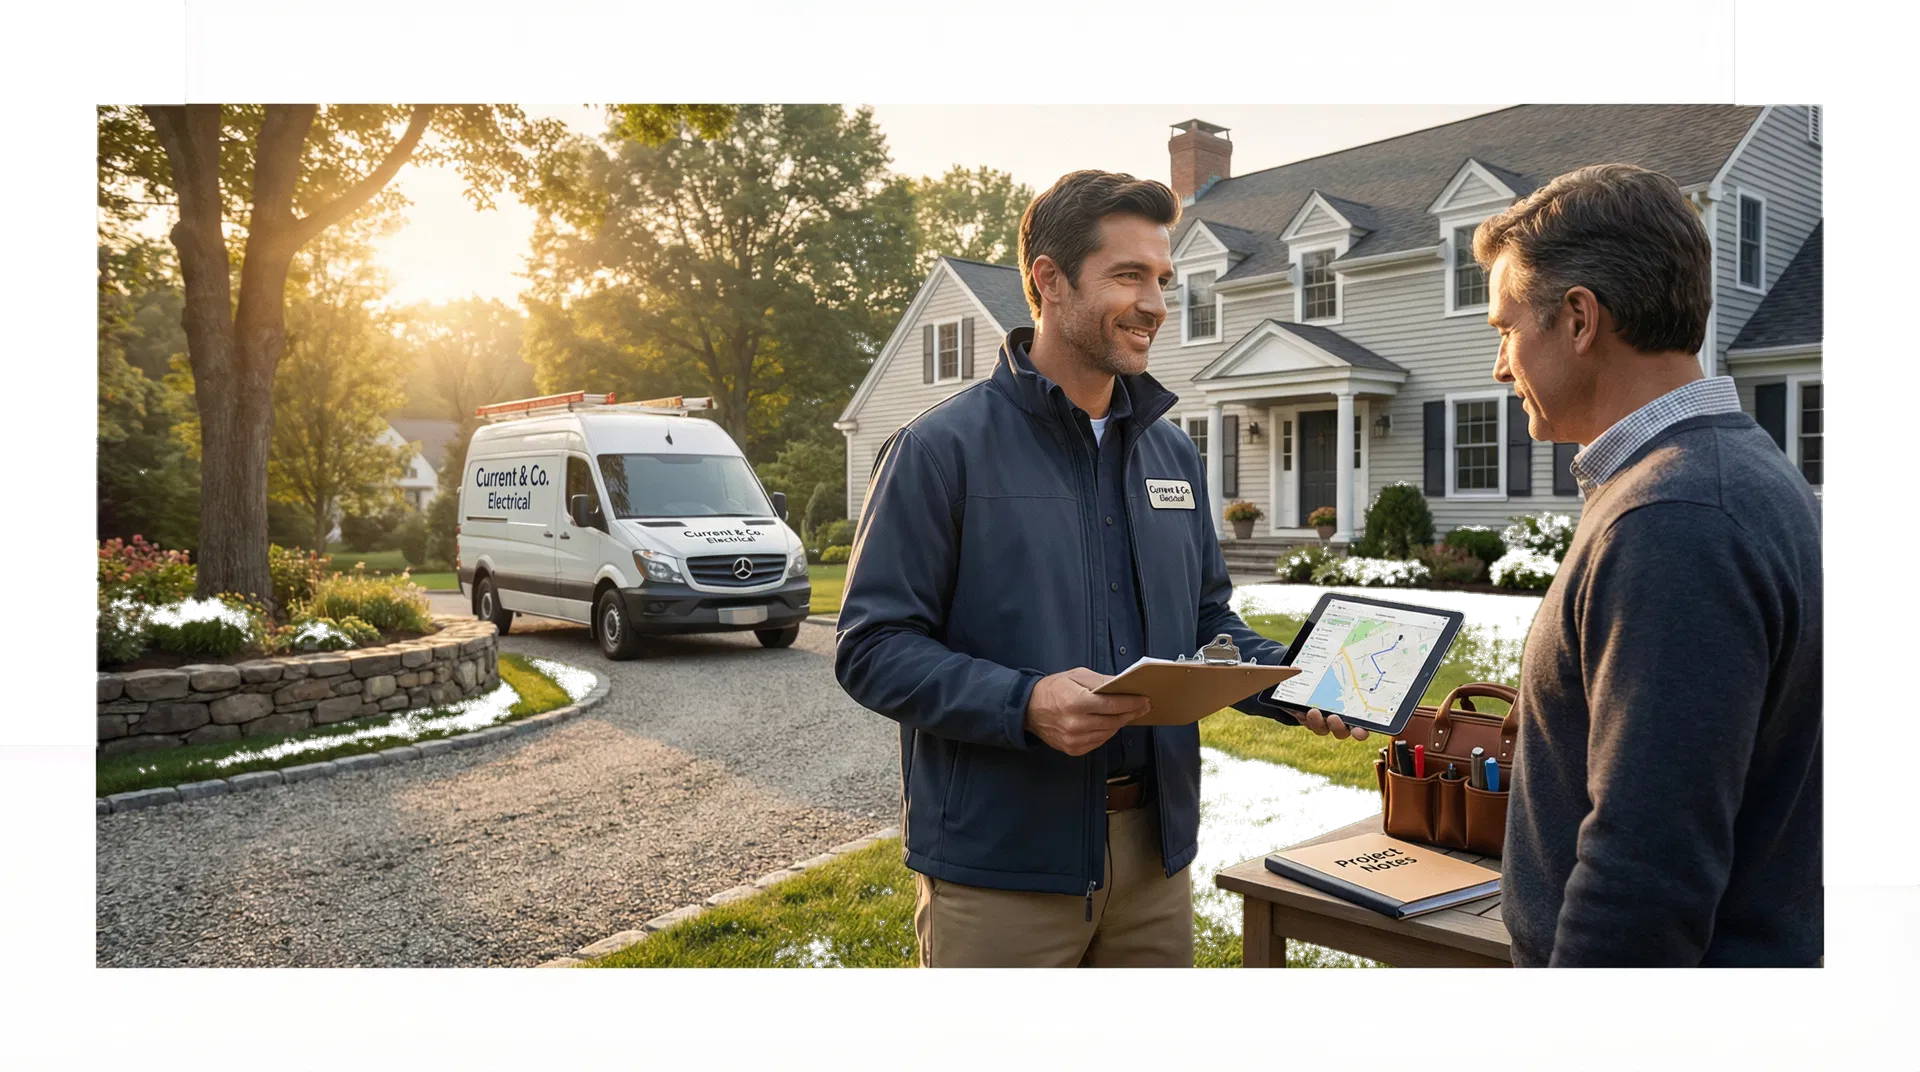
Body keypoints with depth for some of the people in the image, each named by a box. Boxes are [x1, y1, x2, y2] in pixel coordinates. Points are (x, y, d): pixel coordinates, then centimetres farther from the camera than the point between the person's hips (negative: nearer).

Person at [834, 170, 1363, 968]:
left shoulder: (1172, 452, 12)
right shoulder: (944, 449, -10)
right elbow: (871, 647, -13)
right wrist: (1025, 703, -26)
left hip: (1154, 853, 6)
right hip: (999, 865, -6)